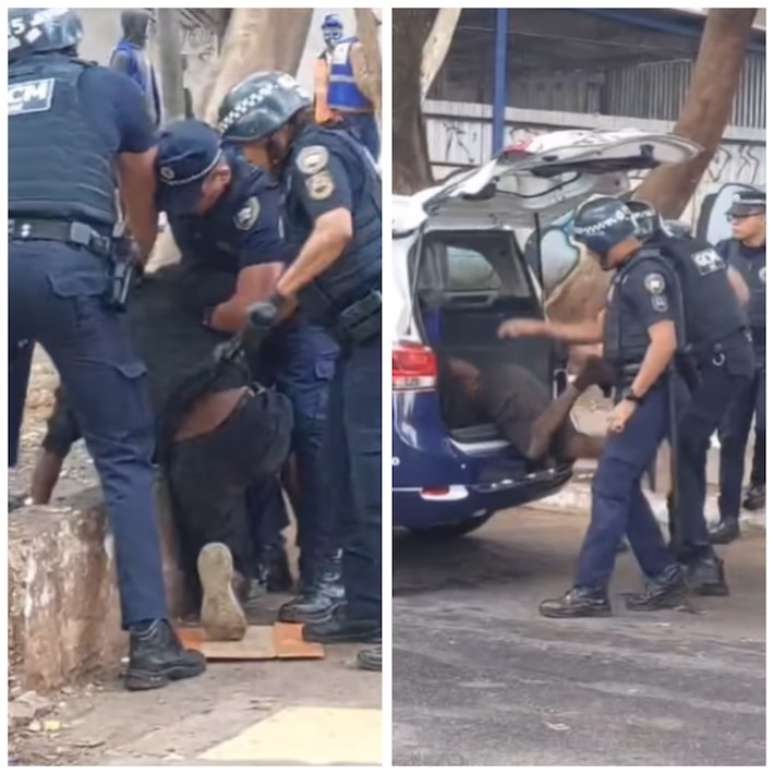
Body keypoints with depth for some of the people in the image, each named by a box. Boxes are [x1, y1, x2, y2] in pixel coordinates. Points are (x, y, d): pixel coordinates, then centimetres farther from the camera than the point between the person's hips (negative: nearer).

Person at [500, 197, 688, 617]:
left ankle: (590, 592, -6)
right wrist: (538, 328, 24)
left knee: (609, 489, -9)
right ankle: (666, 578, 18)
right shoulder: (627, 275, 17)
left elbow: (665, 341, -24)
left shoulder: (647, 273, -15)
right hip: (637, 393, 10)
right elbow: (600, 331, 28)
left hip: (646, 395, -10)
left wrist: (630, 400, -25)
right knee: (623, 489, 12)